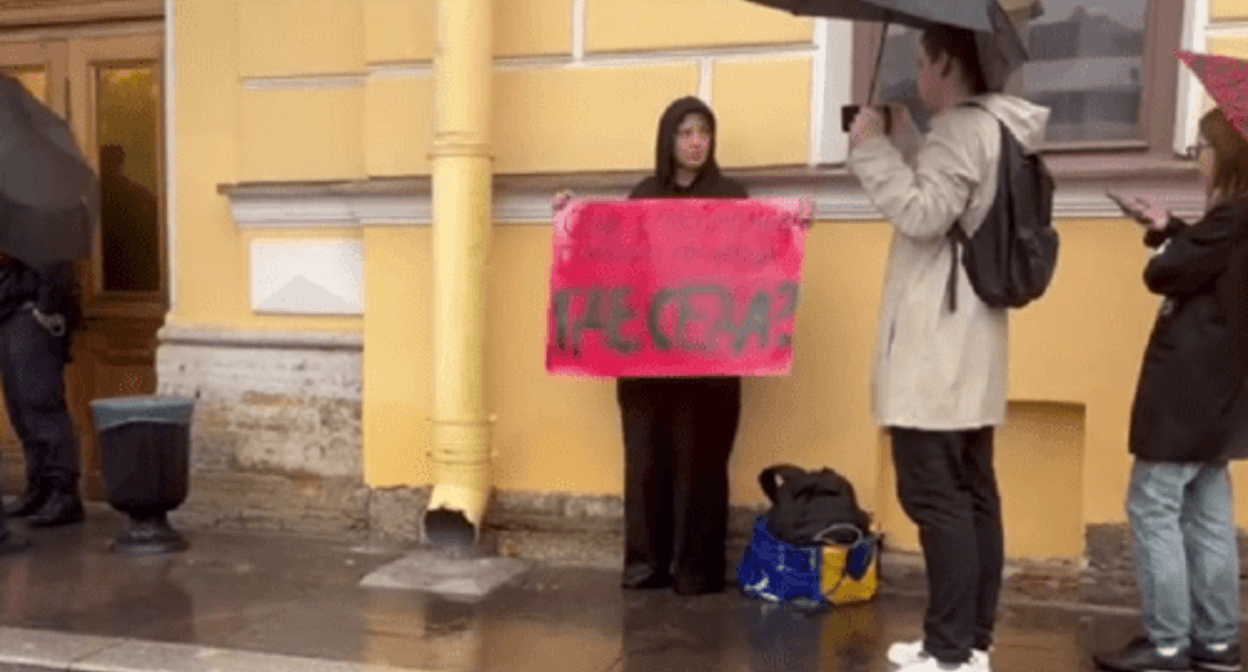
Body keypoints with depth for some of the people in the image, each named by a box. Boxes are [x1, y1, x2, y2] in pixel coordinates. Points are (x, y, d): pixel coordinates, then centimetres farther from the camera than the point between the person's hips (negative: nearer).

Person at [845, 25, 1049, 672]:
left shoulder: (962, 127, -13)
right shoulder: (994, 129, 17)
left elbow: (923, 215, -21)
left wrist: (872, 147, -13)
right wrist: (906, 143, 13)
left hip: (936, 346, -10)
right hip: (964, 343, 10)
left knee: (934, 494, -7)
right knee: (970, 492, 10)